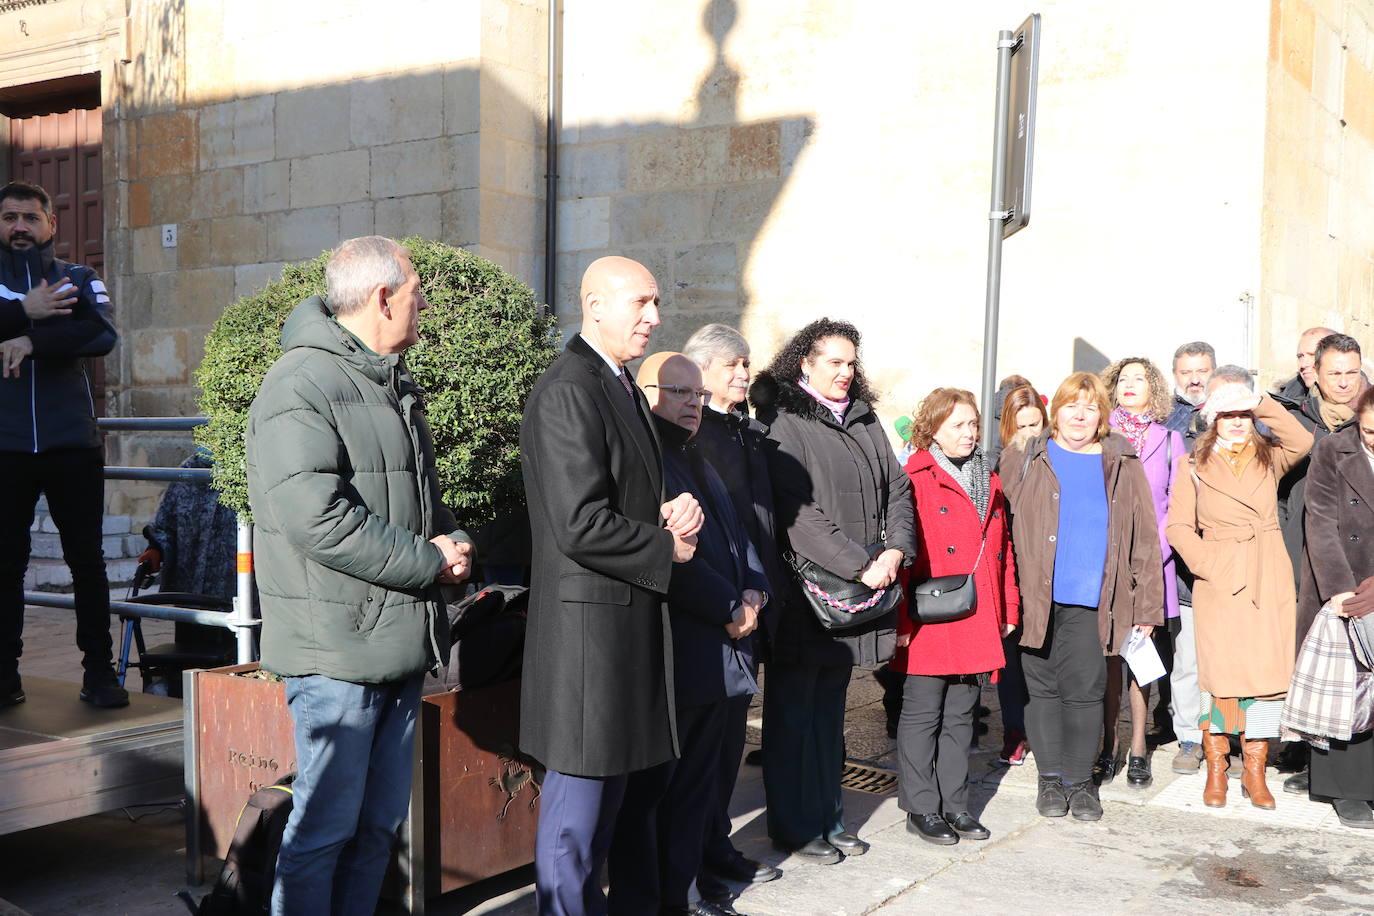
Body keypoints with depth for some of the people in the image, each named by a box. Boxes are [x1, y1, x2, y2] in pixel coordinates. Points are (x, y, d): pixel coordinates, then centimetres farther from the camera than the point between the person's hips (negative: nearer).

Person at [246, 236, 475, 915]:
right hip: (338, 648, -9)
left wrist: (450, 537, 3)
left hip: (401, 643, 9)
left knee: (381, 821, 15)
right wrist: (431, 561, -16)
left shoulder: (391, 385, 17)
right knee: (327, 826, 0)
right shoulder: (301, 386, -13)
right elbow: (317, 517, -24)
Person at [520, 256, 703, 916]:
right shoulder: (567, 392, -18)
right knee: (578, 798, 1)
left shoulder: (621, 387, 15)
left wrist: (672, 511, 2)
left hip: (628, 620, 10)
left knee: (608, 782, 20)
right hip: (589, 621, -10)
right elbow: (581, 526, -25)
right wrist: (667, 547, -11)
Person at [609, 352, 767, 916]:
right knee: (648, 789, 0)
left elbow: (735, 535, 20)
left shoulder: (697, 464, 20)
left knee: (697, 786, 17)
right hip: (669, 659, -10)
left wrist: (754, 590, 2)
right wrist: (730, 608, -15)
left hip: (717, 657, 10)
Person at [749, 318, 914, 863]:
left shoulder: (865, 421, 13)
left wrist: (895, 549, -7)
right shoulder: (783, 423, -9)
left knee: (830, 707, 16)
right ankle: (793, 827, 14)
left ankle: (828, 818, 25)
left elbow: (897, 488, 11)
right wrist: (860, 565, -18)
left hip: (859, 592, 7)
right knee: (794, 712, 4)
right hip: (804, 592, -7)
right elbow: (798, 512, -17)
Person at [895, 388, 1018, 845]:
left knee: (960, 715, 14)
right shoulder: (915, 481, -8)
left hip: (978, 624, 6)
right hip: (931, 624, -6)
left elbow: (1003, 549, 17)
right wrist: (903, 619, -16)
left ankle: (954, 804, 23)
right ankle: (921, 808, 14)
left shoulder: (989, 482, 14)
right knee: (923, 715, 4)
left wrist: (1008, 610, 13)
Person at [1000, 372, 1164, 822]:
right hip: (1035, 596, 1)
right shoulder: (1025, 460, 7)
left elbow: (1144, 536, 8)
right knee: (1042, 687, 6)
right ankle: (1050, 777, 19)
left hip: (1091, 599, 0)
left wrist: (1147, 604, 4)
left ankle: (1079, 780, 16)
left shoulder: (1121, 465, 7)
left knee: (1084, 688, 0)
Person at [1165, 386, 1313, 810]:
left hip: (1269, 579, 2)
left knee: (1268, 668, 0)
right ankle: (1216, 767, 9)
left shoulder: (1270, 458, 12)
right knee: (1219, 668, -4)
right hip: (1219, 580, -2)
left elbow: (1302, 442, -11)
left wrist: (1263, 405, -11)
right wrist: (1207, 564, -10)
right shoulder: (1195, 465, 7)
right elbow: (1178, 525, 1)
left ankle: (1255, 770, 11)